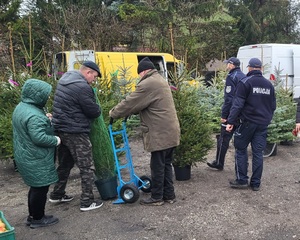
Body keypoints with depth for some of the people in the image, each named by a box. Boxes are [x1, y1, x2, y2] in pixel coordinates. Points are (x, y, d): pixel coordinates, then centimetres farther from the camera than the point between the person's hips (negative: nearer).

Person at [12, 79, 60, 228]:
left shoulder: (21, 107, 6)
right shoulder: (34, 115, -27)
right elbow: (39, 137, -31)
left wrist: (45, 120, 7)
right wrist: (55, 140, -16)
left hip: (26, 156, 10)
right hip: (36, 159, -10)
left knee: (36, 187, 21)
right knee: (40, 188, 5)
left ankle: (33, 216, 33)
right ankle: (38, 219, 20)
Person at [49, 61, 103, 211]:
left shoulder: (65, 79, 10)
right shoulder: (82, 87, -20)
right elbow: (94, 111, -15)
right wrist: (98, 110, 8)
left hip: (60, 129, 9)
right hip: (76, 132, -9)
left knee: (65, 164, 22)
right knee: (87, 167, 2)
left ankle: (57, 195, 34)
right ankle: (87, 202, 8)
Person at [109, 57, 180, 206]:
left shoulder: (147, 84, -15)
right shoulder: (160, 80, 18)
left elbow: (131, 102, -11)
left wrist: (114, 113, 3)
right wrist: (130, 112, 20)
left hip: (160, 133, -10)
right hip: (170, 131, 10)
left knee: (157, 166, 2)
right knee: (166, 164, 16)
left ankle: (157, 197, 14)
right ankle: (169, 195, 24)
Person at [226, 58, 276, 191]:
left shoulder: (245, 82, -8)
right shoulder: (269, 84, 12)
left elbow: (237, 104, -15)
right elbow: (273, 105, 17)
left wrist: (231, 121, -15)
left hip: (247, 122, -5)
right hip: (263, 124, 5)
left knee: (241, 150, 7)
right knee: (258, 152, 8)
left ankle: (242, 180, 7)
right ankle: (256, 183, 12)